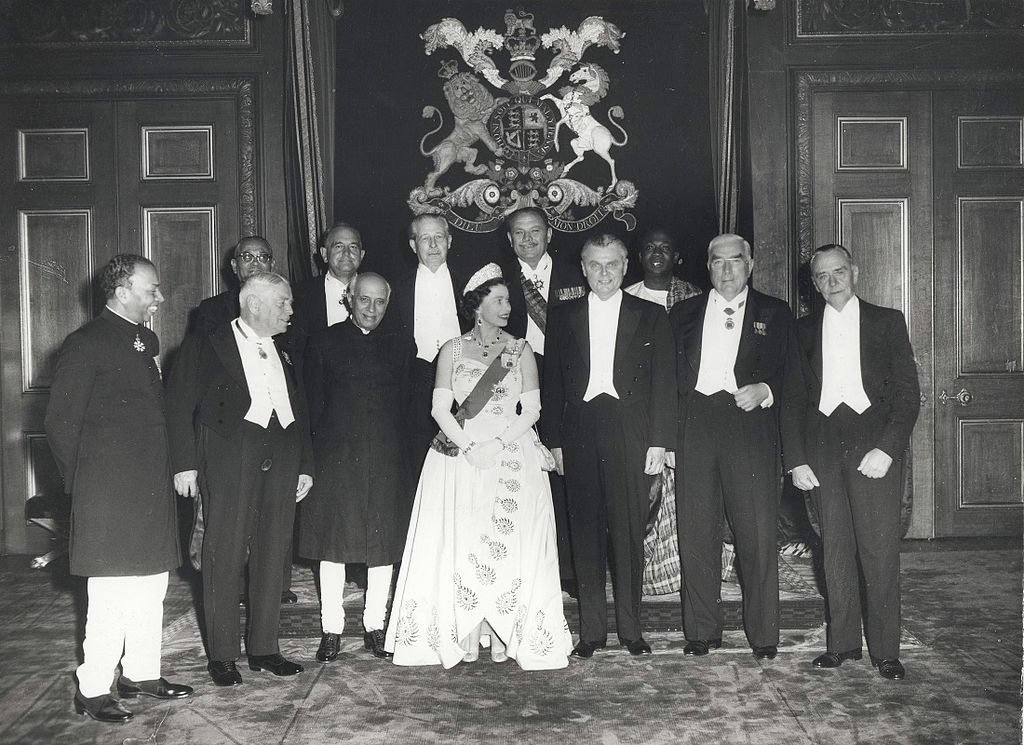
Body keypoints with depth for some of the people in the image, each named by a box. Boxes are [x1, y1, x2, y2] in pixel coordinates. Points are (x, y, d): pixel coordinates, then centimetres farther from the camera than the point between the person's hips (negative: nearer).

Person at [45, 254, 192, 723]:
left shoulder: (147, 341, 15)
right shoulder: (86, 345, -9)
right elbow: (60, 424, -8)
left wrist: (167, 469, 13)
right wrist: (82, 485, -4)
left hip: (151, 485, 8)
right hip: (110, 490, -8)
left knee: (152, 587, 13)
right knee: (112, 593, -4)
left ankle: (141, 673, 25)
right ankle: (92, 689, 7)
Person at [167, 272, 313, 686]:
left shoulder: (285, 354, 18)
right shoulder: (207, 346, 2)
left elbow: (300, 413, 21)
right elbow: (179, 406, -3)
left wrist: (305, 466, 14)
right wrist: (185, 464, -10)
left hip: (281, 460, 5)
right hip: (229, 458, -5)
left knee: (271, 556, 7)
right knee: (225, 556, -1)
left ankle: (263, 648, 17)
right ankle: (221, 655, 9)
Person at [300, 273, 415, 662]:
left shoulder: (401, 345, 9)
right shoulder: (323, 342, 5)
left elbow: (407, 404, 11)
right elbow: (313, 403, 3)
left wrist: (395, 443, 2)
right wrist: (314, 452, -2)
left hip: (387, 456, 2)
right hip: (335, 454, -1)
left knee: (384, 540, 5)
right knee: (333, 540, 2)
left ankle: (375, 626, 18)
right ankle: (331, 629, 12)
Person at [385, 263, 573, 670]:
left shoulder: (520, 350, 7)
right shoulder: (452, 350, 6)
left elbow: (532, 409, 1)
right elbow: (440, 408, 0)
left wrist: (497, 445, -12)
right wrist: (469, 447, -14)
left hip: (512, 457, 0)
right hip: (459, 453, 0)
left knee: (508, 543, -4)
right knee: (459, 543, -3)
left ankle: (503, 635, 3)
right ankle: (464, 636, 4)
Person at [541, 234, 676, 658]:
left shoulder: (650, 317, 8)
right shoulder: (562, 318, 11)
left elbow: (663, 383, 4)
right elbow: (552, 384, 10)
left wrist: (659, 442, -3)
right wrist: (554, 441, 3)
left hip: (630, 435, -1)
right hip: (579, 435, 1)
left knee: (629, 533, 1)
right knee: (586, 532, 4)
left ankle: (630, 628, 12)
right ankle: (591, 630, 12)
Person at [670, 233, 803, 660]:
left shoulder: (775, 314, 12)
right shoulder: (684, 313, 17)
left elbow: (793, 378, 10)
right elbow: (669, 374, 13)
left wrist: (765, 391, -11)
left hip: (750, 425, -2)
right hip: (694, 427, 2)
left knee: (758, 533, -3)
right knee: (696, 533, 3)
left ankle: (763, 634, 8)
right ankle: (702, 631, 13)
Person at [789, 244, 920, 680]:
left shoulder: (887, 322, 9)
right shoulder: (804, 330, 15)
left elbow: (908, 393, 2)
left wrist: (888, 448, -10)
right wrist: (795, 459, 2)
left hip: (874, 443, -2)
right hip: (823, 447, 2)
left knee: (880, 548, -5)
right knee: (835, 548, 5)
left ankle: (885, 649, 4)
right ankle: (842, 642, 14)